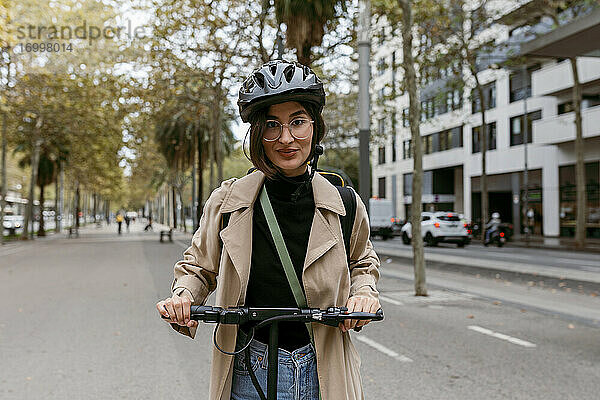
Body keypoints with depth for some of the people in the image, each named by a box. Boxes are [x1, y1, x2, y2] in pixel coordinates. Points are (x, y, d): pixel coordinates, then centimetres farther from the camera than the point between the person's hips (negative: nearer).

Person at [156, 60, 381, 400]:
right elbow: (199, 266, 9)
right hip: (248, 373, 0)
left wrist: (363, 292, -6)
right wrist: (183, 296, -11)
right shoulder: (227, 202, -7)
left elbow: (363, 262, 14)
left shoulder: (345, 206, -5)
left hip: (324, 372, 1)